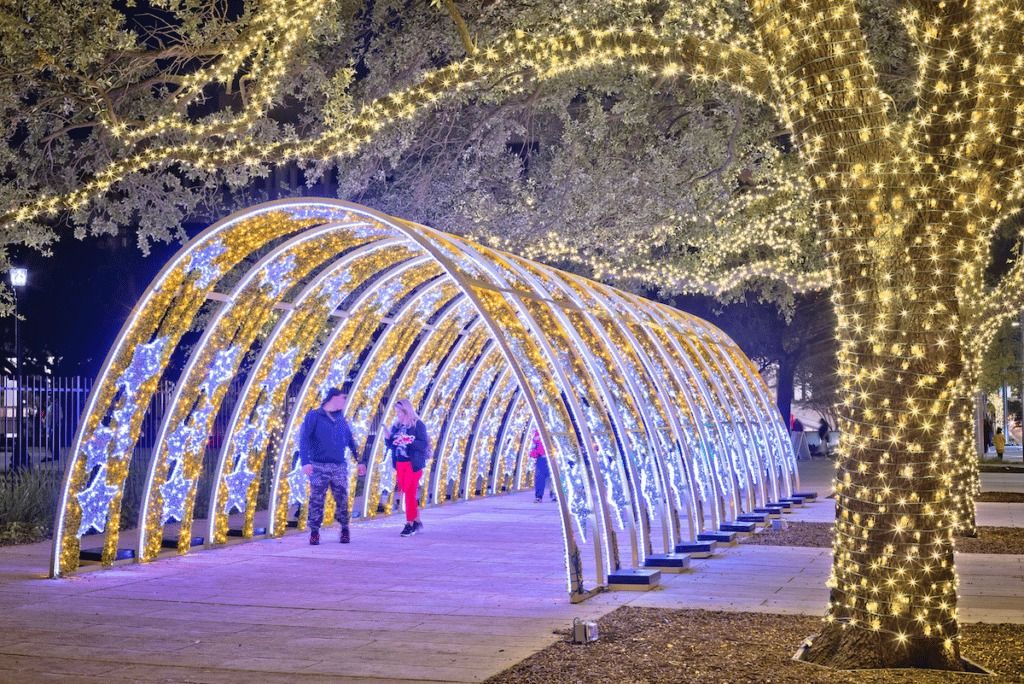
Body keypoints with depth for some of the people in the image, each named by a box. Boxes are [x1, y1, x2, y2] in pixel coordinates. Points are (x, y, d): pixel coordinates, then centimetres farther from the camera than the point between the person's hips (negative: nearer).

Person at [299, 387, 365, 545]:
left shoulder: (341, 419, 13)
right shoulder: (314, 416, -2)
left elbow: (351, 442, 20)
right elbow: (304, 439, -9)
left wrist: (359, 461, 15)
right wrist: (305, 461, -20)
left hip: (340, 467, 4)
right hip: (319, 466, -4)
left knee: (342, 499, 2)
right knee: (316, 500, -2)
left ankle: (344, 530, 13)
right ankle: (314, 532, 6)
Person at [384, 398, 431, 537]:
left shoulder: (418, 425, -8)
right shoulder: (396, 426, 10)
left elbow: (424, 444, -13)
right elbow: (390, 445, 14)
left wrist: (408, 441, -24)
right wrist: (387, 438, -6)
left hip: (413, 464, -6)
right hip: (400, 464, 6)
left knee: (409, 493, -7)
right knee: (409, 494, 11)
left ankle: (410, 524, -2)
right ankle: (417, 522, 21)